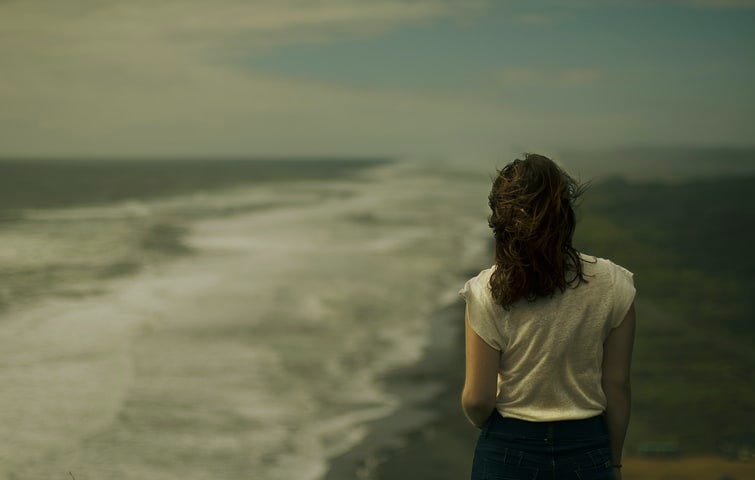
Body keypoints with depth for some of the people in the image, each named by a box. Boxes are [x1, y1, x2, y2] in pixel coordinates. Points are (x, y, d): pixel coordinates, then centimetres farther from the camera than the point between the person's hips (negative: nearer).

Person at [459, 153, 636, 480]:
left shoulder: (486, 293, -15)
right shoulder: (611, 285, -9)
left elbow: (476, 399, -11)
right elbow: (617, 386, -3)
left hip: (509, 452, -1)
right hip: (586, 451, 1)